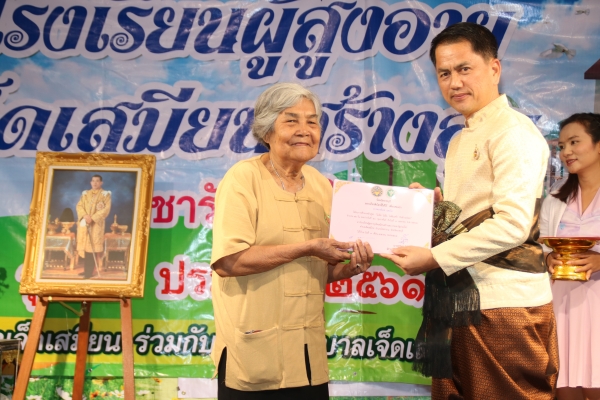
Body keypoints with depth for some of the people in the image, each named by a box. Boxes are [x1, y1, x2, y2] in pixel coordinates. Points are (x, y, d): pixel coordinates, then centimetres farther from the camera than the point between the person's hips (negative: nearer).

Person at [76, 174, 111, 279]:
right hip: (84, 223, 5)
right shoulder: (85, 194, 14)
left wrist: (93, 218, -17)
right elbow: (79, 206, 6)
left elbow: (106, 209, -9)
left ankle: (89, 271, -7)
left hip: (96, 224, -5)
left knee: (92, 246, -9)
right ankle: (86, 269, 12)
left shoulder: (105, 194, 1)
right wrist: (85, 215, -14)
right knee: (85, 246, 5)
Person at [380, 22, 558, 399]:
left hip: (504, 302, -8)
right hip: (462, 299, 9)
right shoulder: (460, 141, 18)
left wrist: (434, 258, -18)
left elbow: (512, 224, -20)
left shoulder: (513, 131, -10)